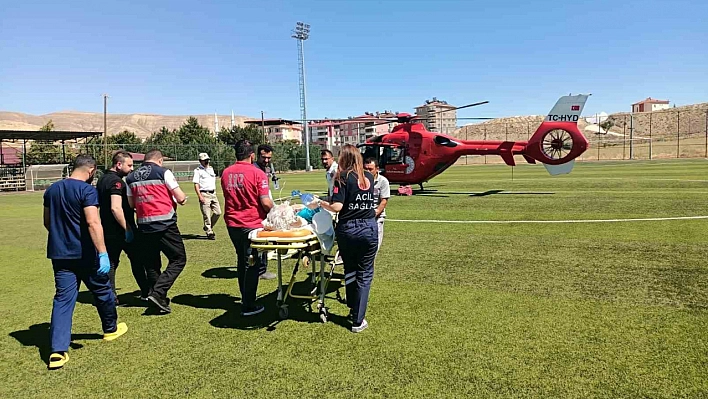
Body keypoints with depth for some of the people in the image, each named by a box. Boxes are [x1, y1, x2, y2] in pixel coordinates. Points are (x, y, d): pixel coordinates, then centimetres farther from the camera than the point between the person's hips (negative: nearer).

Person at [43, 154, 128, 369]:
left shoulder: (52, 189, 7)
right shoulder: (87, 190, -15)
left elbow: (47, 222, 17)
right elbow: (93, 223, -25)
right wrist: (103, 253, -25)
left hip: (59, 253, 6)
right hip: (84, 254, -6)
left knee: (63, 299, 6)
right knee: (102, 290, 15)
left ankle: (58, 351, 0)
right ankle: (111, 329, 34)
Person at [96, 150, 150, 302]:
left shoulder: (102, 179, 12)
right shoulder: (116, 181, -18)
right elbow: (116, 208, -29)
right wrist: (127, 228, -24)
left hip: (107, 231, 8)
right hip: (121, 231, -8)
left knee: (110, 262, 12)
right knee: (137, 260, 4)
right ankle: (146, 292, 12)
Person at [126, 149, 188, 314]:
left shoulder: (131, 177, 13)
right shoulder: (163, 172, -2)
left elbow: (131, 203, 14)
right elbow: (181, 198, -5)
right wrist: (182, 198, 17)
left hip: (144, 226, 6)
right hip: (165, 224, -6)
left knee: (151, 264, 15)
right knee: (178, 259, 3)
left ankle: (160, 300, 22)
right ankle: (158, 292, -10)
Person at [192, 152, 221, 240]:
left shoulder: (211, 169, 18)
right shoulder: (198, 170, -3)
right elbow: (196, 184, -10)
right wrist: (200, 196, -19)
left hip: (213, 193, 7)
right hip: (204, 194, -7)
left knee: (218, 212, 3)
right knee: (207, 215, -4)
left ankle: (208, 227, 22)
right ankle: (209, 232, 4)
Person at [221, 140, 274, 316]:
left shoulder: (226, 173, 4)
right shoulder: (257, 173, -14)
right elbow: (266, 202, -17)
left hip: (232, 224, 6)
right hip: (252, 224, -6)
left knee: (242, 261, 21)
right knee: (252, 265, 4)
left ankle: (245, 298, 32)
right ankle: (248, 306, 9)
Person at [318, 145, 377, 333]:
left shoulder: (343, 177, -7)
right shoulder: (369, 177, 7)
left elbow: (337, 206, -15)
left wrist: (322, 203, 2)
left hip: (349, 229, -2)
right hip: (370, 228, 3)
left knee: (350, 271, 18)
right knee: (365, 273, 7)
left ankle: (353, 310, 30)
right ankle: (358, 321, 9)